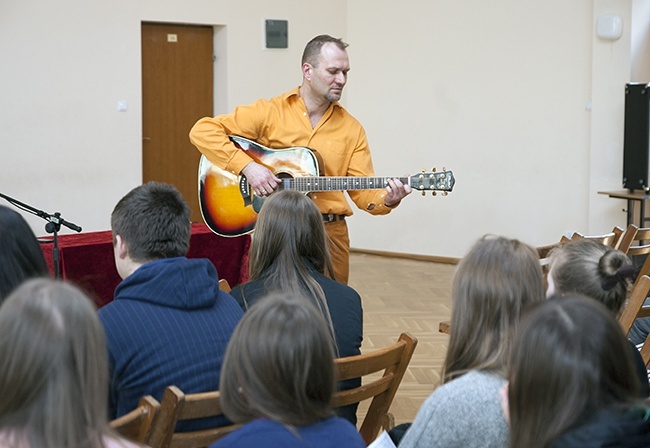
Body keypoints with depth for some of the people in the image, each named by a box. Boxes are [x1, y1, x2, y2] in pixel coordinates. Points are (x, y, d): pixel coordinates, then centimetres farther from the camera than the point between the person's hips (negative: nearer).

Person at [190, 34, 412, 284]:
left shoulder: (351, 129, 7)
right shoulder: (269, 112, -2)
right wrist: (246, 166, -18)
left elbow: (363, 191, 4)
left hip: (331, 233, 3)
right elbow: (202, 131, -7)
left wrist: (387, 200, -18)